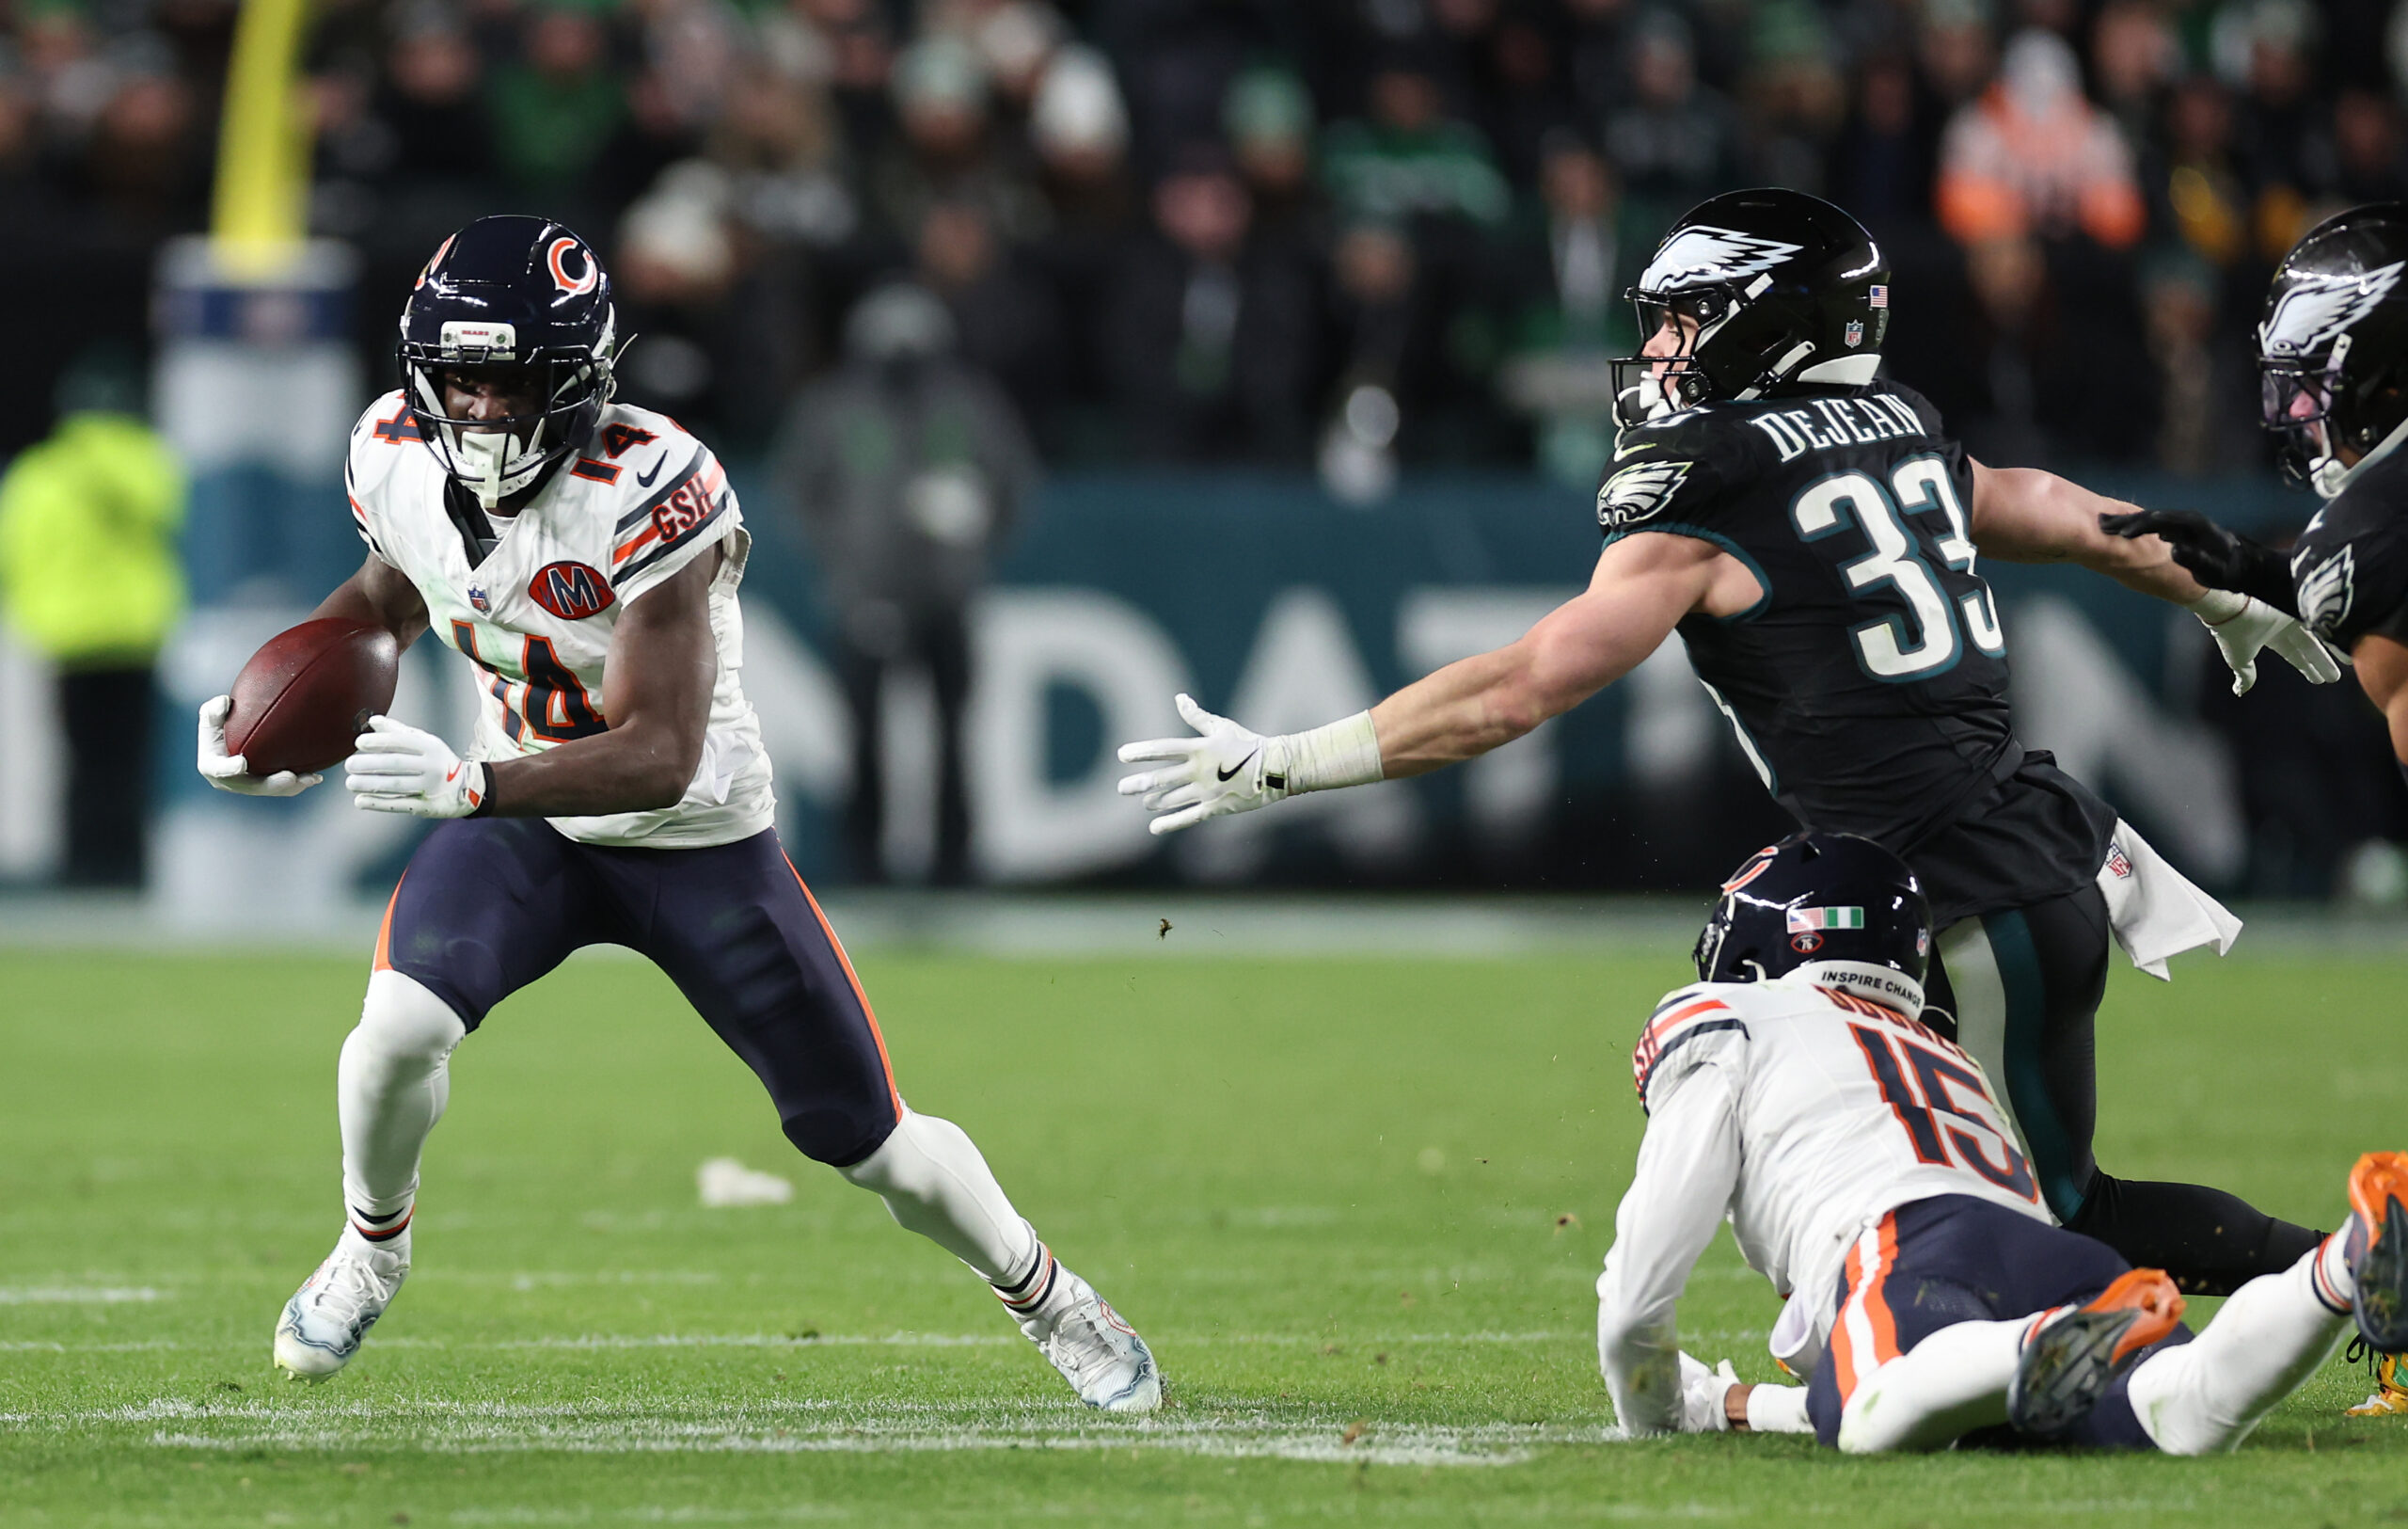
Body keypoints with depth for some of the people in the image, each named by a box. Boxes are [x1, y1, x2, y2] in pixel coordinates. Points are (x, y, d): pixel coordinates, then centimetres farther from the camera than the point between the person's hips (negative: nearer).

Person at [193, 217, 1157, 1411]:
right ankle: (372, 1246, 7)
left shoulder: (646, 495, -33)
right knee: (400, 1027, -25)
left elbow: (661, 760, -35)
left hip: (698, 841, -3)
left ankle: (1046, 1298, 32)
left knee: (865, 1140, 3)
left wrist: (467, 784, -47)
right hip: (523, 819, 3)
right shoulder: (399, 461, -14)